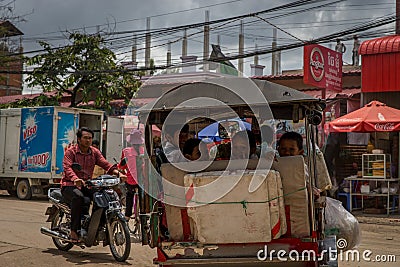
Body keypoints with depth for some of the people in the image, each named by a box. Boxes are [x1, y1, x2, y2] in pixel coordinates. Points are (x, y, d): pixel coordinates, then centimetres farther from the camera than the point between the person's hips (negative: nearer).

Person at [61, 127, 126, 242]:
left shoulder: (94, 152, 12)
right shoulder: (70, 152, -3)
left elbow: (105, 164, -1)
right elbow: (67, 167, -20)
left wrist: (118, 173, -20)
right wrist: (75, 179, -41)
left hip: (86, 185, 5)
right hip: (70, 185, -5)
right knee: (78, 197, -37)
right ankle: (74, 231, -29)